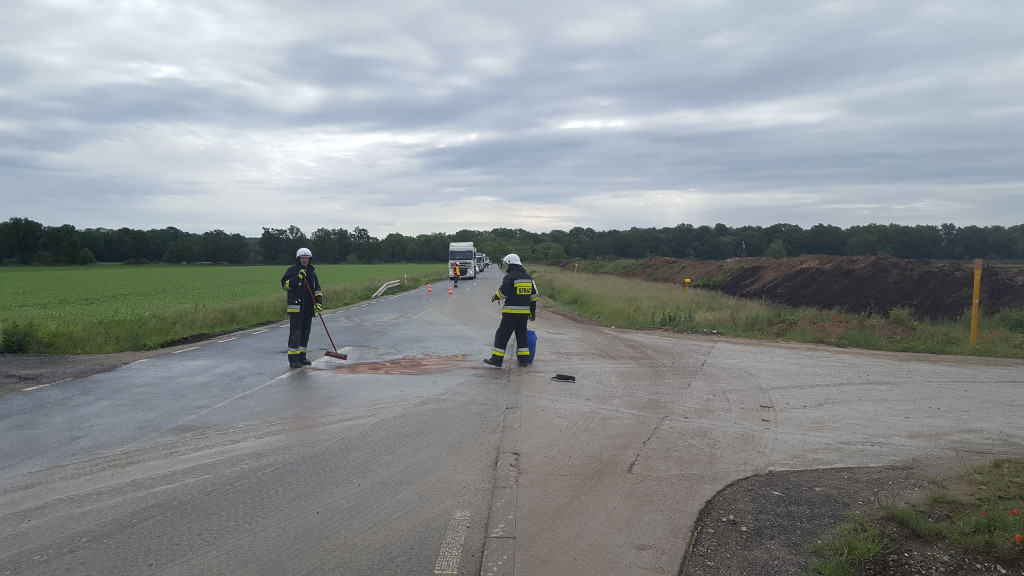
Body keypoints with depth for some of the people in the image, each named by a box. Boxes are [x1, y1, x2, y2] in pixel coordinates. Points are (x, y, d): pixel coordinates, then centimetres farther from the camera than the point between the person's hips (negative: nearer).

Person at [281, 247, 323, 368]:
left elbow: (317, 289, 16)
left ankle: (301, 357, 19)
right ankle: (293, 359, -9)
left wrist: (319, 302, 3)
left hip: (308, 308, 6)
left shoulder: (312, 272, 15)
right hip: (296, 307, -6)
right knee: (295, 332, -10)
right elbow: (285, 284, -13)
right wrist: (298, 277, -23)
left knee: (305, 332, 10)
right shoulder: (292, 271, -2)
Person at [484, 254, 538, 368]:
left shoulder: (510, 277, -11)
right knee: (522, 335, 15)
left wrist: (494, 297, 6)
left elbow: (503, 292, -15)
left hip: (511, 312, -7)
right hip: (525, 312, 7)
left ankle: (496, 360, -3)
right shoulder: (527, 277, 14)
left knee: (502, 335, -2)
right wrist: (533, 311, 24)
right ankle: (524, 360, 15)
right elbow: (533, 295, 18)